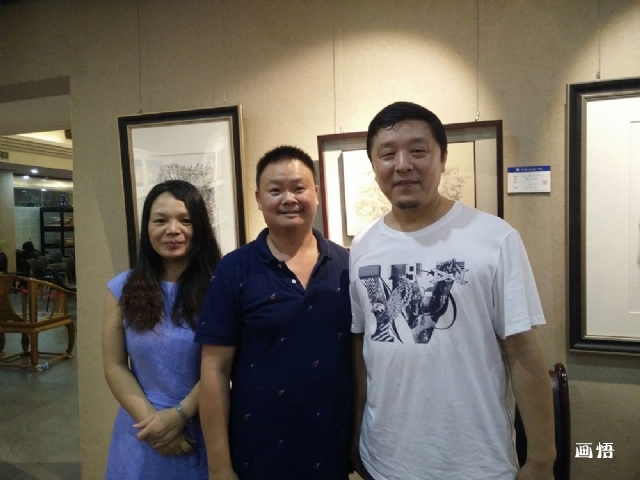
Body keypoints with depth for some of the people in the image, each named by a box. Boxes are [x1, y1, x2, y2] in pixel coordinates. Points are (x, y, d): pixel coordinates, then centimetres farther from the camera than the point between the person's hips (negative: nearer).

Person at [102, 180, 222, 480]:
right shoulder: (123, 289, -1)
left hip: (205, 433, -2)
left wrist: (180, 414, -16)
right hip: (143, 433, 2)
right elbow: (115, 367, -1)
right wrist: (152, 420, -11)